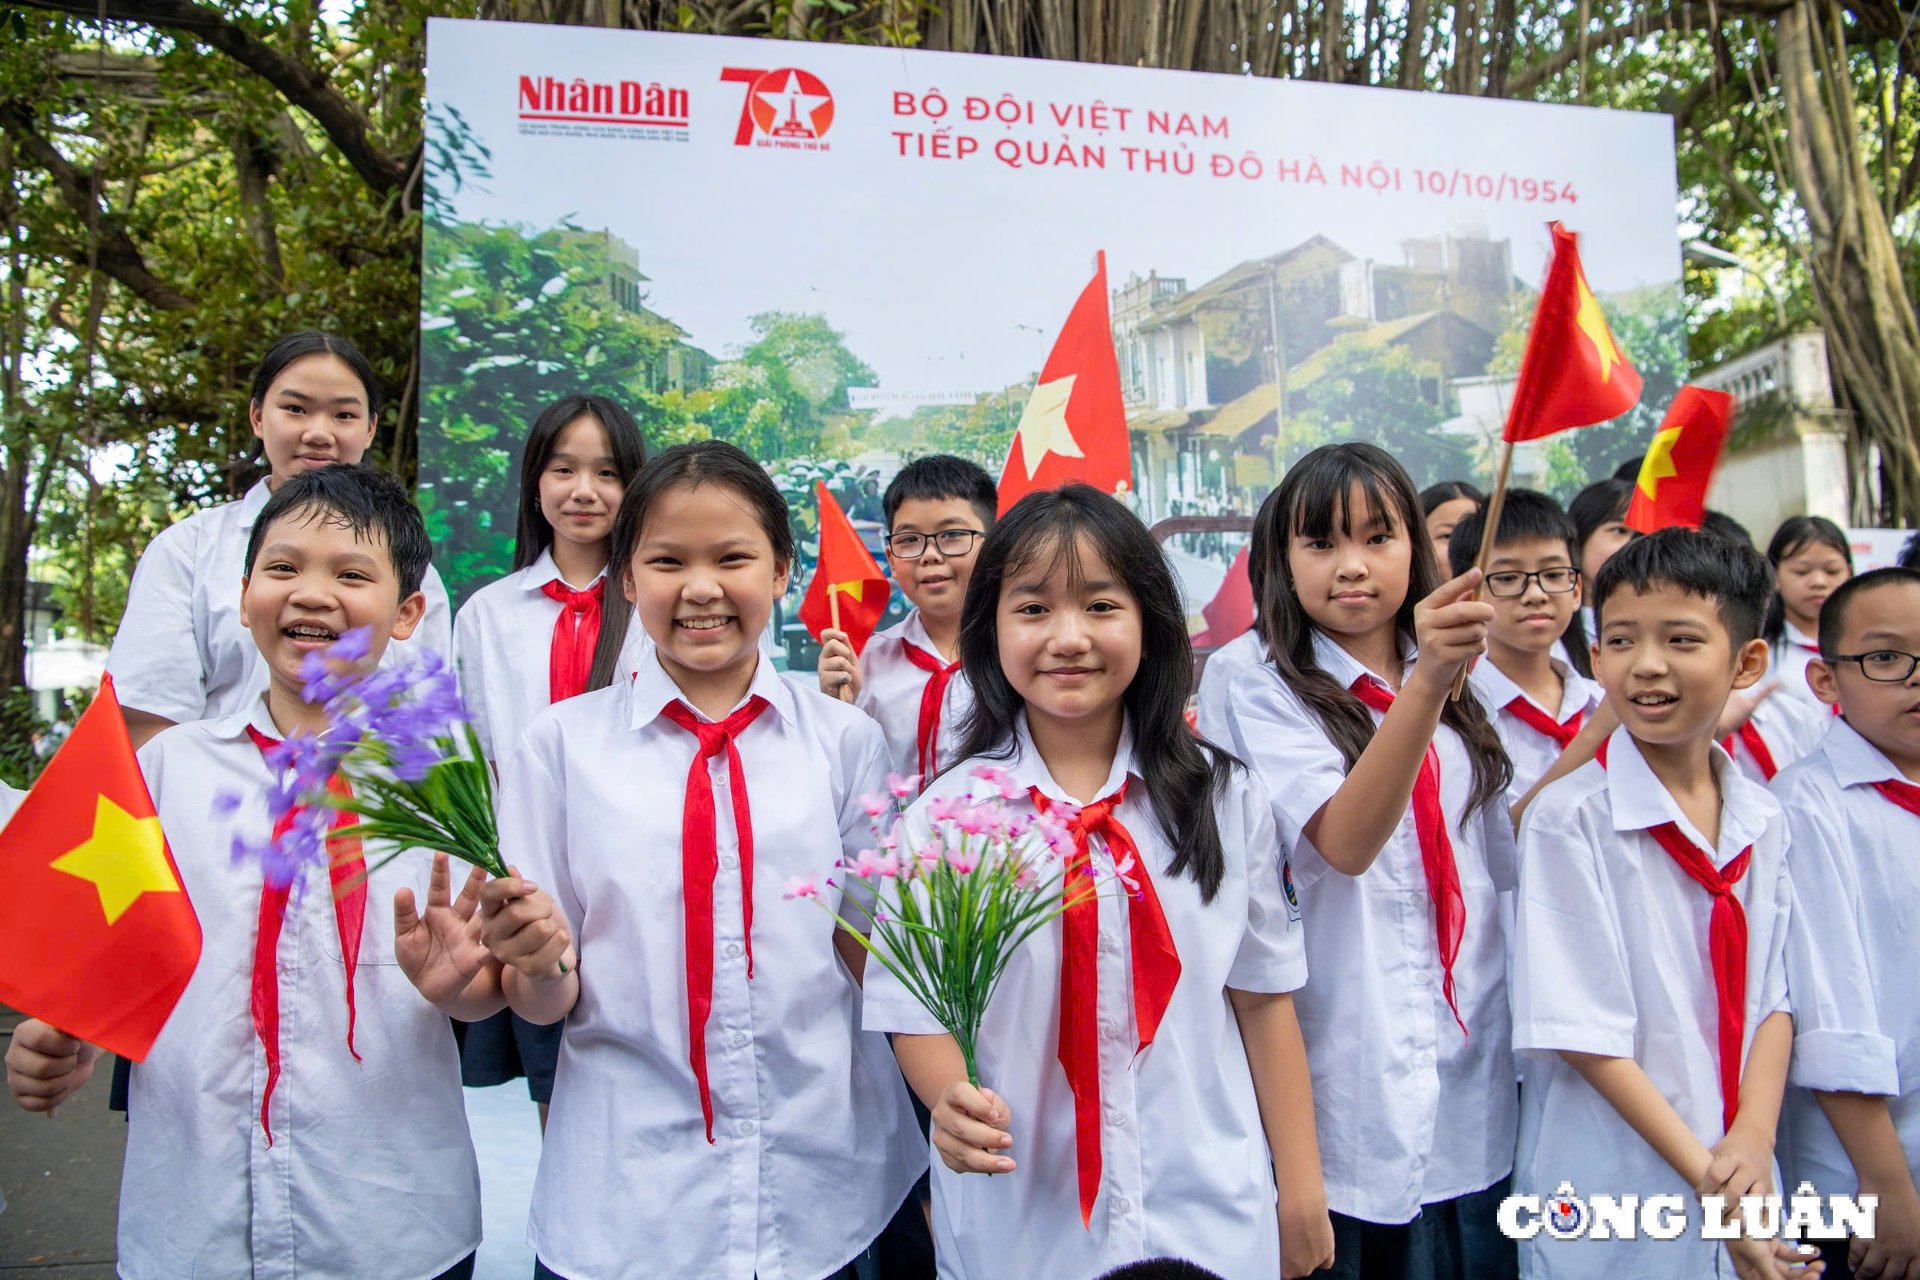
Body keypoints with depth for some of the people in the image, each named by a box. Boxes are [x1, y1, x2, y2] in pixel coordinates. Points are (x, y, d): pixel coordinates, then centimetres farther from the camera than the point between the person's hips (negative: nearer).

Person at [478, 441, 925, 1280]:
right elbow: (542, 1004, -1)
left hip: (822, 1184, 1)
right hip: (624, 1204, 0)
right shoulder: (564, 741, -3)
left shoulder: (845, 739, 0)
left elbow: (880, 964, 5)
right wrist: (540, 961, -22)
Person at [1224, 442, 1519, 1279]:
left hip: (1473, 1072, 5)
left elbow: (1505, 860, 16)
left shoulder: (1462, 690, 9)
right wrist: (1426, 682, -35)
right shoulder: (1271, 698, -8)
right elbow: (1346, 843, -27)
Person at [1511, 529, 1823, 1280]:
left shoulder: (1762, 823, 2)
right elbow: (1582, 1035, -16)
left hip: (1746, 1190, 5)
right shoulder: (1569, 820, -16)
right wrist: (1704, 1179, -16)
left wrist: (1753, 1140, -11)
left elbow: (1772, 997, 4)